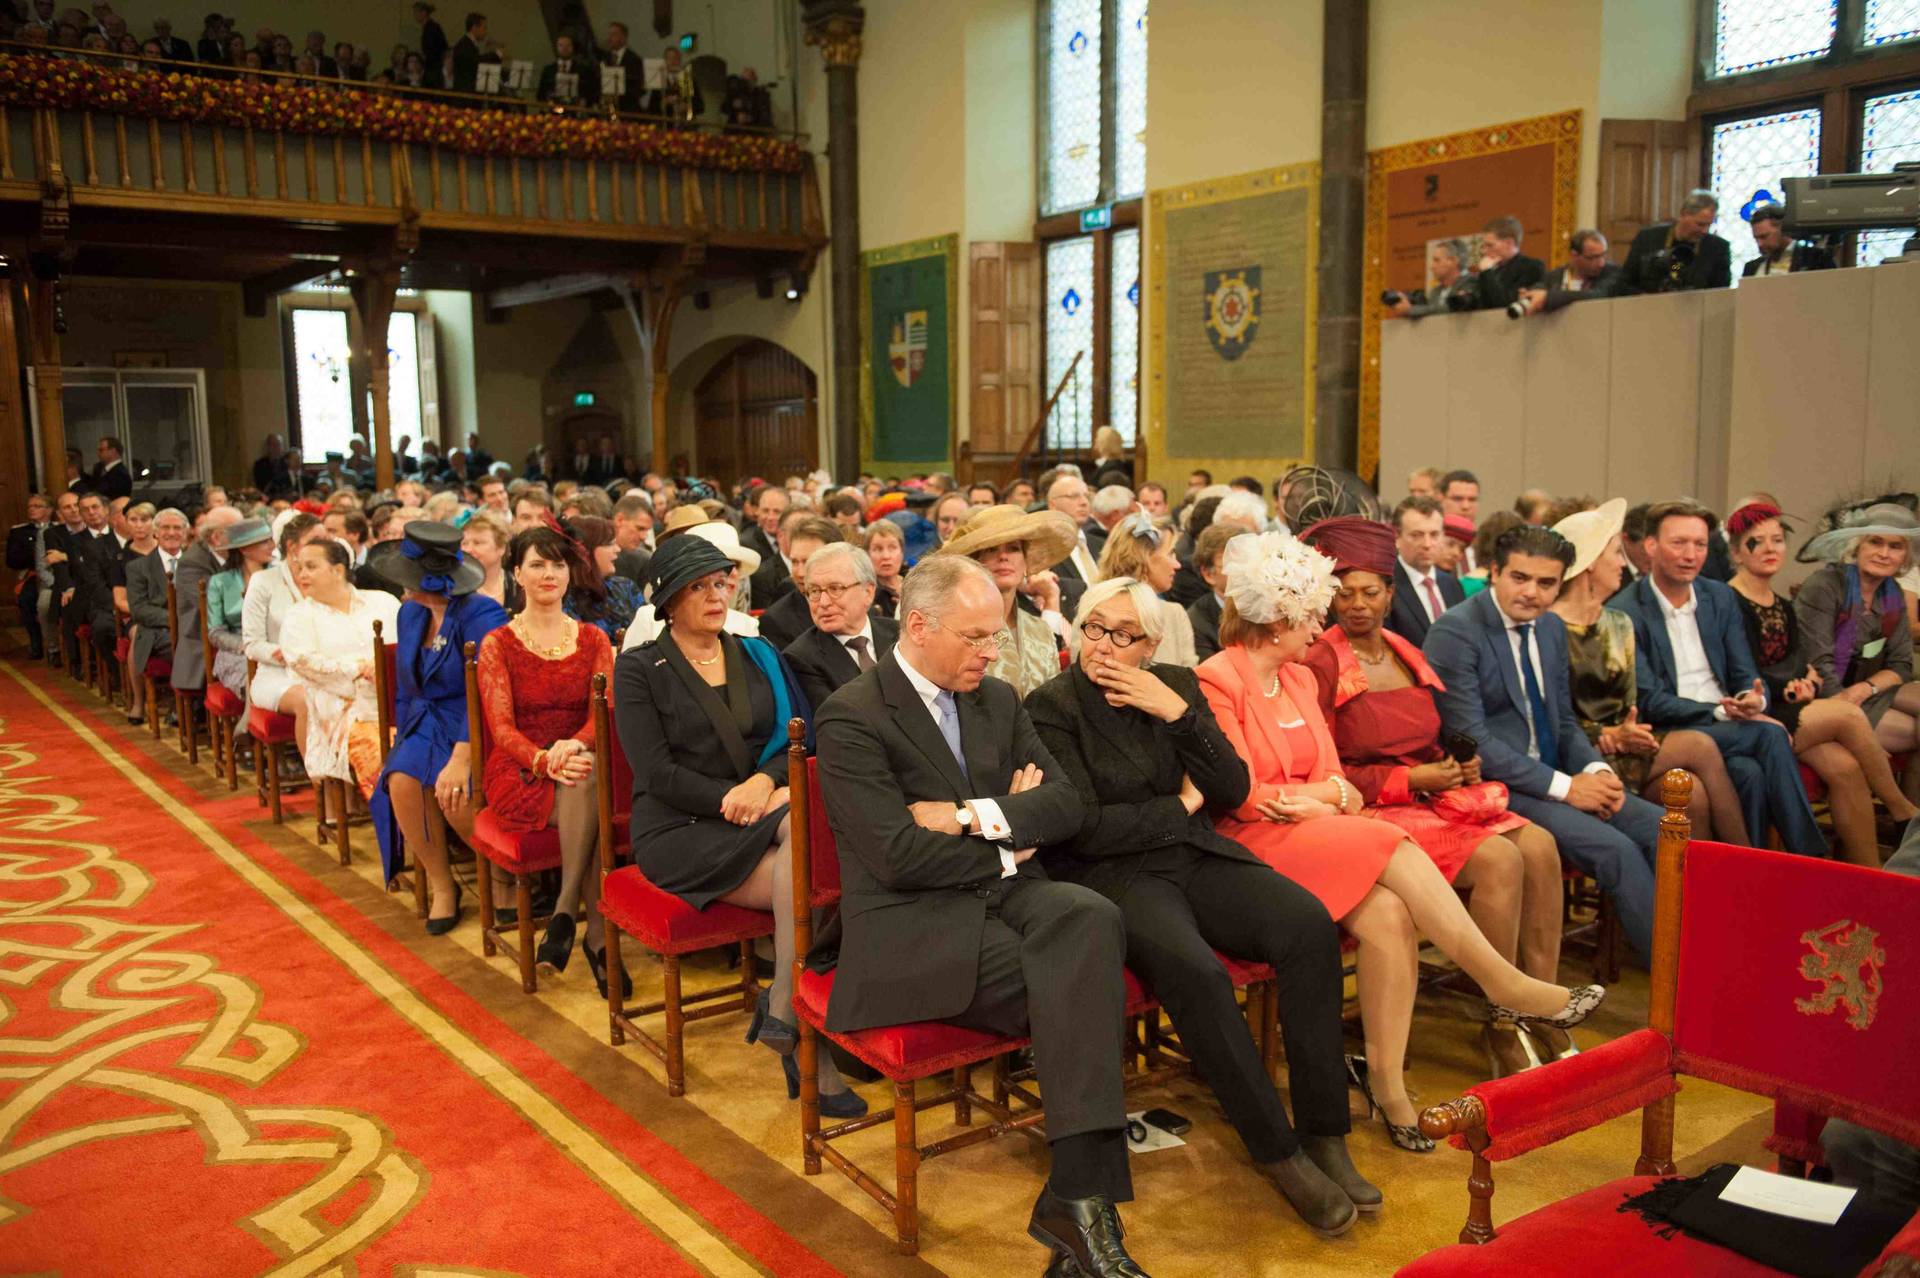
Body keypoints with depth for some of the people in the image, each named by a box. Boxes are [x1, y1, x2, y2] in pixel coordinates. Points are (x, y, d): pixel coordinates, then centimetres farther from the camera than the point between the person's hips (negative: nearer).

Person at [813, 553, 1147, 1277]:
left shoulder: (996, 700, 15)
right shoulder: (851, 720, -6)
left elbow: (1064, 805, 8)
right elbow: (898, 856, -15)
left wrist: (974, 816, -9)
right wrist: (1004, 856, -3)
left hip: (1003, 894, 6)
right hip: (912, 922, -5)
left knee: (1092, 918, -29)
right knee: (1079, 986, -27)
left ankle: (1078, 1196, -29)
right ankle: (1082, 1194, -18)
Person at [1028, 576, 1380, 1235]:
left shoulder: (1177, 684, 11)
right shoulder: (1052, 705, -3)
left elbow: (1232, 790, 6)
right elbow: (1085, 828, -11)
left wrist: (1179, 713, -8)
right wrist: (1180, 806, -1)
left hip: (1196, 856, 5)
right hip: (1111, 876, -5)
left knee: (1309, 924, -23)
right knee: (1195, 971, -34)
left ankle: (1324, 1136, -13)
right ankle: (1278, 1152, -15)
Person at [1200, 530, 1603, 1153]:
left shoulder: (1300, 677, 19)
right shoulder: (1218, 679, -6)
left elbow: (1332, 775, 14)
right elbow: (1243, 796, -10)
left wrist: (1325, 797, -9)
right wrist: (1326, 792, -2)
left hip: (1316, 828, 7)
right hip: (1255, 842, -7)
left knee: (1388, 913, -24)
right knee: (1392, 849, -27)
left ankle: (1387, 1081, -19)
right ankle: (1506, 985, -18)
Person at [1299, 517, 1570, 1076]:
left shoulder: (1406, 655, 17)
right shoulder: (1320, 664, -6)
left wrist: (1459, 764, 4)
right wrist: (1410, 780, -13)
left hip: (1436, 796, 7)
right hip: (1374, 810, -7)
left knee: (1539, 846, -18)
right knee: (1498, 859, -27)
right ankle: (1504, 1036, -18)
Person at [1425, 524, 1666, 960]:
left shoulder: (1553, 629, 11)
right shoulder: (1454, 634, -14)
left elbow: (1564, 722, 18)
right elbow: (1470, 741, -19)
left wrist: (1595, 769, -4)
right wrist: (1563, 786, -19)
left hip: (1553, 776, 8)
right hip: (1494, 788, -8)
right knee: (1616, 849, -22)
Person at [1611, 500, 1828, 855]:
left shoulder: (1721, 598, 13)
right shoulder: (1626, 612, -8)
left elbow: (1745, 674, 12)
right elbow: (1648, 702, -10)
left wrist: (1755, 699, -13)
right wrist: (1720, 712, -19)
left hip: (1728, 724, 5)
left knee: (1751, 771, -30)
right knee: (1770, 735, -28)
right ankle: (1808, 857, -23)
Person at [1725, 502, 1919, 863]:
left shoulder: (1784, 607, 19)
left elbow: (1799, 667, 15)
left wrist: (1806, 683, -6)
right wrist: (1792, 690, -9)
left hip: (1787, 711, 7)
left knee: (1846, 767, -20)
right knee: (1847, 713, -23)